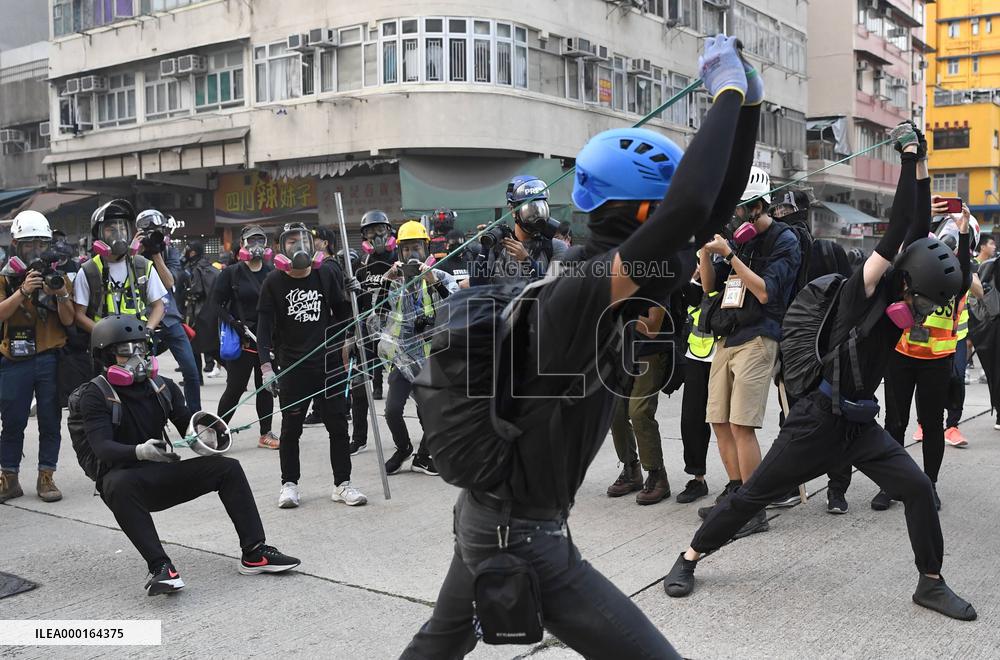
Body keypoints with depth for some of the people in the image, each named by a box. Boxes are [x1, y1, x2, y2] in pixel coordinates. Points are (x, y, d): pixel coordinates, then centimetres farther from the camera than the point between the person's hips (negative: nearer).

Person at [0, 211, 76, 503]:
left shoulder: (59, 277, 8)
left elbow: (69, 320, 1)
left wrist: (61, 294, -16)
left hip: (50, 359, 1)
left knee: (50, 421, 4)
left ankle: (46, 477, 12)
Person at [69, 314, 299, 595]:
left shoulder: (162, 387, 9)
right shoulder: (95, 395, -8)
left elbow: (187, 424, 8)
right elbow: (102, 448, -21)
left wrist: (202, 433, -18)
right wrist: (140, 451, -41)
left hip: (161, 476, 5)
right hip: (122, 475, -5)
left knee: (228, 467, -8)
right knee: (120, 485, -40)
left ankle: (254, 553, -10)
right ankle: (160, 567, -36)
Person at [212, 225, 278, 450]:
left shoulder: (272, 273, 5)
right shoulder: (232, 273, -2)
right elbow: (217, 302, -1)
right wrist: (234, 323, -12)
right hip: (242, 339, -3)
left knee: (266, 387, 9)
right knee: (235, 387, -1)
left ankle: (265, 434, 18)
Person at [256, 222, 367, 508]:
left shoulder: (325, 275, 4)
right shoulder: (273, 282, -4)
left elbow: (342, 313, 16)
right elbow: (264, 327, -7)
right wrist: (266, 366, -15)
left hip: (329, 364, 2)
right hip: (293, 367, -2)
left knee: (338, 425, 4)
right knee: (291, 428, 7)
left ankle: (342, 484, 14)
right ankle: (289, 484, 21)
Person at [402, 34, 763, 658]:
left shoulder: (609, 282, 1)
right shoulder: (579, 290, -25)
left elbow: (713, 210, 3)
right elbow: (688, 212, -39)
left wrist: (750, 102, -3)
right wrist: (727, 92, -25)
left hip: (490, 511, 10)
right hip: (521, 536, -10)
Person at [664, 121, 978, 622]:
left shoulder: (902, 301, 5)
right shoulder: (866, 289, -13)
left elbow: (919, 234, 1)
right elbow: (898, 229, -19)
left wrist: (922, 167, -2)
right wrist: (908, 157, -19)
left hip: (862, 425, 7)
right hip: (819, 419, -6)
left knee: (918, 489, -2)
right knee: (754, 494, 1)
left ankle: (931, 584, 15)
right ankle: (689, 558, 15)